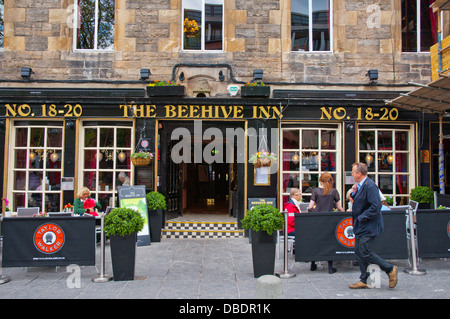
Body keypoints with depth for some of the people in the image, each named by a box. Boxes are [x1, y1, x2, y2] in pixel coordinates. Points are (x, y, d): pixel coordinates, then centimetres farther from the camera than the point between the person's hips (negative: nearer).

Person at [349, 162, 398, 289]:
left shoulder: (370, 186, -19)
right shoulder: (361, 185, 12)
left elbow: (376, 206, -25)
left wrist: (362, 217, -20)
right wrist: (355, 193, 3)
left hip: (368, 226, -10)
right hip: (361, 226, 10)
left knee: (365, 253, -8)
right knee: (358, 252, 11)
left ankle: (390, 269, 8)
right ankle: (363, 281, 19)